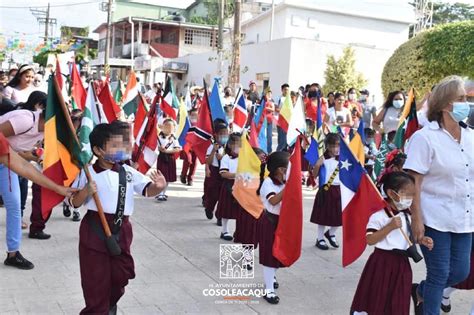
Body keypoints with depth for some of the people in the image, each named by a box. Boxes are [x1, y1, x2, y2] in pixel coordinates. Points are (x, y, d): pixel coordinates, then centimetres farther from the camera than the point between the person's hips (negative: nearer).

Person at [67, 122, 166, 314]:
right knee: (96, 279, 4)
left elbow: (147, 189, -8)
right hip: (95, 230, -4)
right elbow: (73, 202, -4)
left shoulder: (128, 172, 1)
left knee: (121, 274, 16)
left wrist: (158, 187, -30)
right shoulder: (88, 173, -8)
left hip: (121, 230, 4)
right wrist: (85, 192, -24)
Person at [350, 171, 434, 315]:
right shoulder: (379, 214, -18)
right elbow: (370, 240, -21)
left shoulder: (408, 215, 5)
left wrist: (421, 240, -1)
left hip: (402, 262, 6)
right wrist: (390, 227, -28)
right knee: (374, 300, 5)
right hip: (382, 262, -6)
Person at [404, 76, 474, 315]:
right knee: (439, 274, 4)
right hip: (435, 220, -6)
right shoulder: (424, 138, -11)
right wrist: (416, 220, -16)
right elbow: (413, 182, -13)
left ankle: (420, 292, 37)